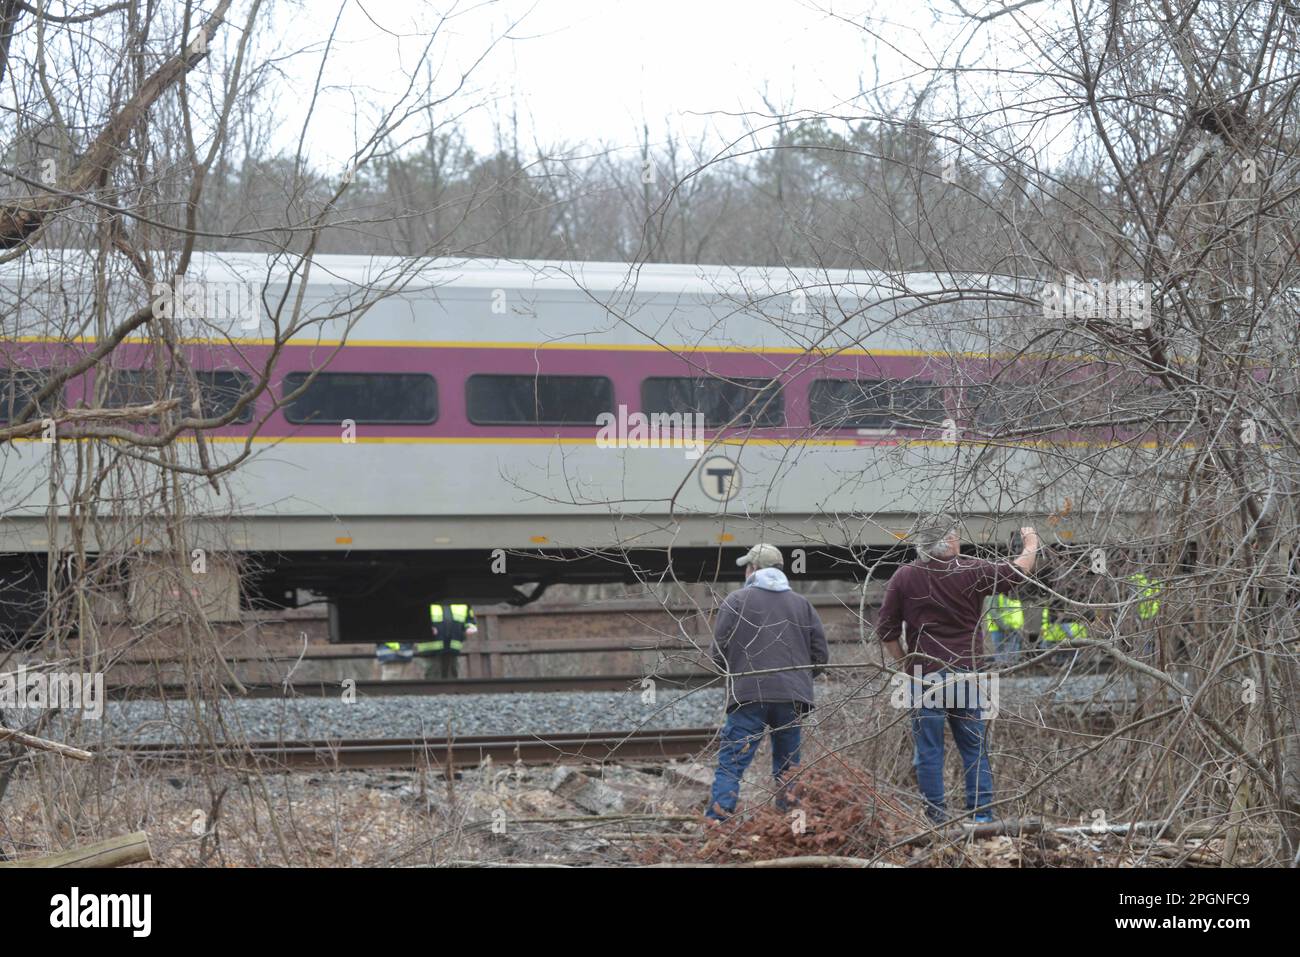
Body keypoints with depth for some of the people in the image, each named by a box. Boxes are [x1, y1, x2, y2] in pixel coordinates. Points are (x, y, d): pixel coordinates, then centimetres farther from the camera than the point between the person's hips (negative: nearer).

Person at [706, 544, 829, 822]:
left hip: (748, 697, -3)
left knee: (731, 765, -5)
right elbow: (821, 655, 10)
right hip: (792, 697, 3)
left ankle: (716, 824, -15)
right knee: (788, 767, 15)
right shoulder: (802, 604, 12)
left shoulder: (735, 601, 1)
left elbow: (718, 654, -2)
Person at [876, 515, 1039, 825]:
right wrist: (1031, 543, 29)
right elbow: (1018, 571, 10)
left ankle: (936, 817, 0)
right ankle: (981, 814, 5)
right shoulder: (971, 572, -1)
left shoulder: (904, 578, 1)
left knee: (928, 752, 2)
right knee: (975, 749, 8)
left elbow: (886, 630, 3)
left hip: (924, 673, 0)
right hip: (966, 671, 0)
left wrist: (905, 664, 14)